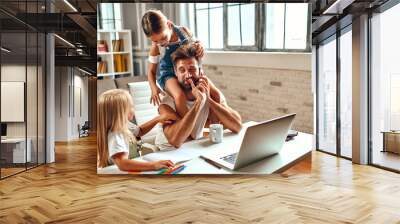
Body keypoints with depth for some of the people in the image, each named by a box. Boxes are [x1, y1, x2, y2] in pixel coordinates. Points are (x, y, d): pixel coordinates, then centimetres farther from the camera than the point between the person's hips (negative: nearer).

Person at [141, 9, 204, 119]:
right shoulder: (156, 48, -11)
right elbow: (151, 71, -1)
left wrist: (200, 47, -17)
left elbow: (195, 44, 10)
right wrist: (153, 88, -21)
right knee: (179, 96, -35)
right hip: (169, 75, -3)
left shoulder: (183, 31, -9)